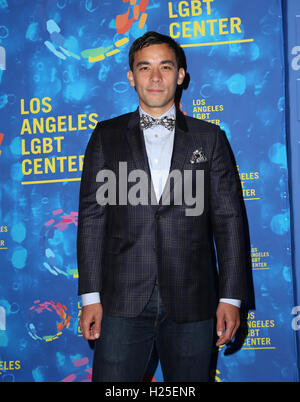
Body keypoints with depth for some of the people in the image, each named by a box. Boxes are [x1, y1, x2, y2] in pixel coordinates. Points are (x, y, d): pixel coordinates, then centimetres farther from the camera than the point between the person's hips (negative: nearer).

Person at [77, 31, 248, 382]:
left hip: (192, 303, 0)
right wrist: (90, 296, -1)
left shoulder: (210, 138, 9)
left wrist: (231, 297, -1)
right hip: (122, 301, 0)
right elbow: (92, 216, 5)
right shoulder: (106, 136, 9)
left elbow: (228, 219, 5)